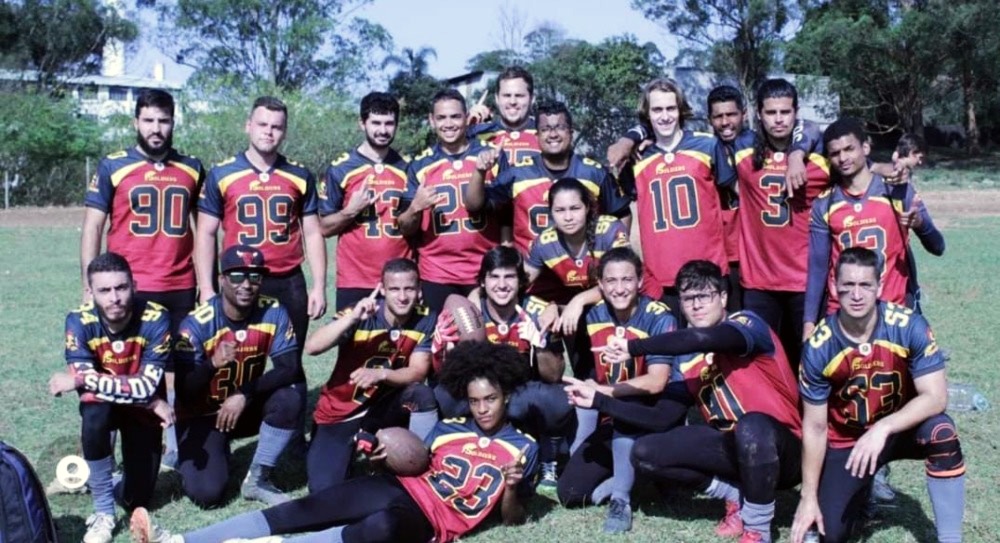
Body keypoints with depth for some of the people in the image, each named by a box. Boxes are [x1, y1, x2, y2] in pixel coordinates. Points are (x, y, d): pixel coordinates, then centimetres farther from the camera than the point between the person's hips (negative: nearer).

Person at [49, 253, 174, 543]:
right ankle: (103, 512, -18)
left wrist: (78, 379, -34)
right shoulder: (80, 321, -24)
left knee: (136, 499, -3)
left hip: (143, 410, 0)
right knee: (93, 417, -37)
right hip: (103, 405, 0)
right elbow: (88, 386, -30)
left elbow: (147, 387, -32)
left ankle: (99, 477, 34)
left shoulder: (156, 319, -28)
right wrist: (153, 402, -32)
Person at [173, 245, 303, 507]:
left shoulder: (274, 313, -13)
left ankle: (257, 478, -9)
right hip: (202, 414, -3)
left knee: (290, 396, -27)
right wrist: (212, 364, -43)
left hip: (246, 407, 3)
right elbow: (185, 396, -24)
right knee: (206, 492, -21)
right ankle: (188, 454, 17)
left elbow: (290, 368, -21)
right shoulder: (197, 324, -22)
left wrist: (245, 394, -31)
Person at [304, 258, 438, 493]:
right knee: (324, 490, -16)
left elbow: (418, 372, -17)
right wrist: (353, 318, -42)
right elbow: (312, 347, -30)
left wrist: (381, 374, -36)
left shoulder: (426, 320, -10)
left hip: (383, 406, 2)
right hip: (339, 413, -2)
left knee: (423, 394, -29)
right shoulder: (359, 314, -18)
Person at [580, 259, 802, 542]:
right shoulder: (687, 357, 5)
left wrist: (633, 347, -30)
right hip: (734, 447, 6)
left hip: (781, 450, -6)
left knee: (752, 426, -41)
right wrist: (599, 399, -4)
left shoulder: (748, 323, -14)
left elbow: (702, 339, -37)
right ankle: (736, 496, 3)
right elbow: (663, 419, 3)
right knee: (644, 454, -5)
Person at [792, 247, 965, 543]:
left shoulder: (909, 326, -22)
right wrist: (808, 497, -12)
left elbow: (935, 397, -24)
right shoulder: (818, 347, -20)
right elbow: (815, 427, -13)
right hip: (846, 442, 1)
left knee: (940, 431, -34)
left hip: (900, 428, 0)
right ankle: (862, 490, 26)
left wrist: (882, 429, -39)